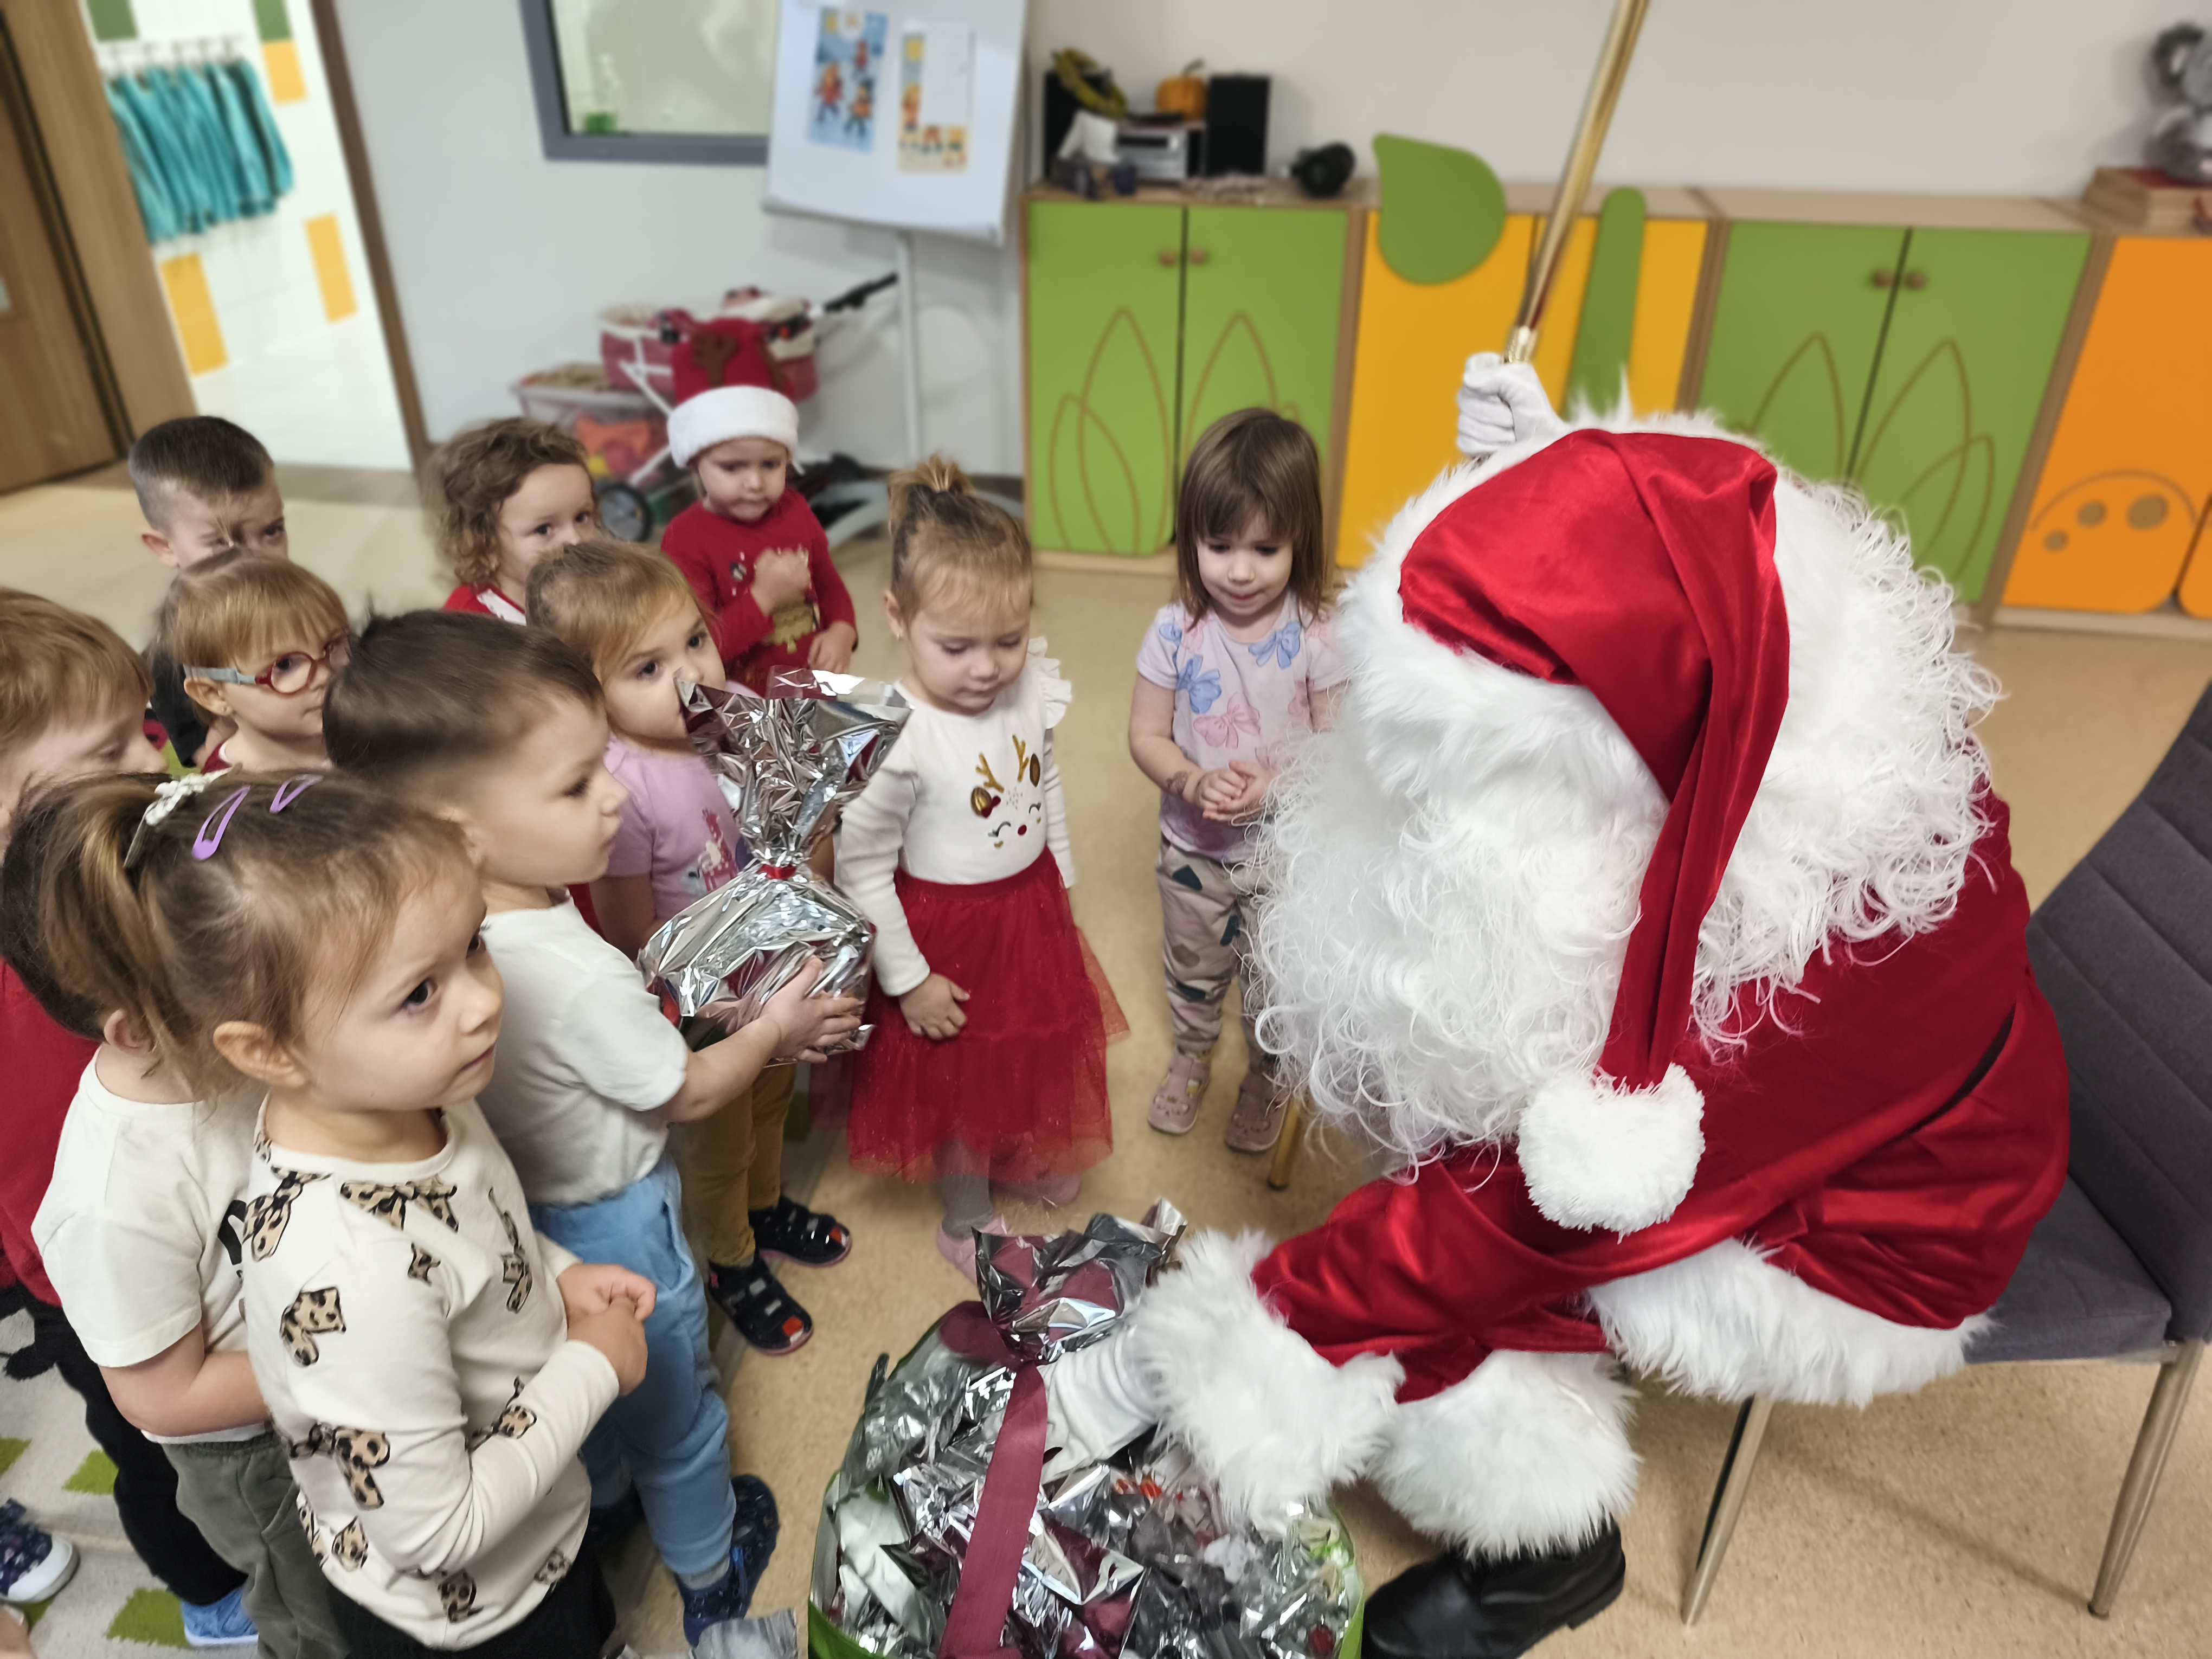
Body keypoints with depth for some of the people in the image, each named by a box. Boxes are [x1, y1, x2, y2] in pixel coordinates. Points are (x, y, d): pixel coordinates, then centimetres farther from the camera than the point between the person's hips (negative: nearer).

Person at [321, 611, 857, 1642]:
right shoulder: (582, 979, -39)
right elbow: (688, 1093, -20)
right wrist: (775, 1028, -6)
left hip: (516, 1210, 7)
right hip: (616, 1226, -6)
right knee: (672, 1402, 21)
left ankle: (599, 1501, 61)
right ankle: (710, 1574, 46)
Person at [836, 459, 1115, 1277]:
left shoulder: (1031, 692, -14)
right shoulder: (895, 741, -32)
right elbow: (860, 870, -23)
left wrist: (1061, 881, 14)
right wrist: (907, 978, -16)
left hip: (1032, 905, 6)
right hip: (948, 928, -6)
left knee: (1037, 1048, 28)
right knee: (962, 1078, 16)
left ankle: (1028, 1158, 59)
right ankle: (967, 1221, 44)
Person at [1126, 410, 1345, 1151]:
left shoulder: (1317, 637, -18)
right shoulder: (1175, 631, -15)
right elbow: (1146, 735, -9)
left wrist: (1275, 786, -28)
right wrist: (1193, 783, -27)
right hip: (1192, 847, 2)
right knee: (1193, 970, 25)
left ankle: (1267, 1078, 46)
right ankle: (1192, 1056, 54)